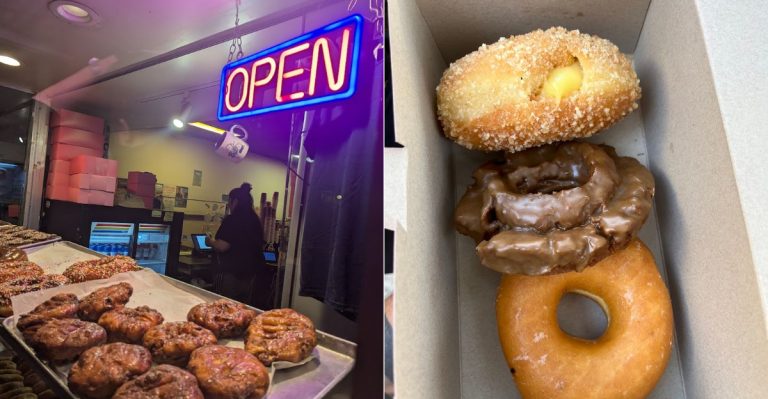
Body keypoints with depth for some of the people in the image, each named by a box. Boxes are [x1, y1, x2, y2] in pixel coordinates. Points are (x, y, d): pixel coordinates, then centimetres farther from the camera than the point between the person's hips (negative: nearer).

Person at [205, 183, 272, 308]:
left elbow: (222, 246, -19)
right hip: (252, 274, 6)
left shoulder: (231, 219, -12)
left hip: (231, 274, -6)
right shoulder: (255, 220, 9)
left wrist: (210, 241, 2)